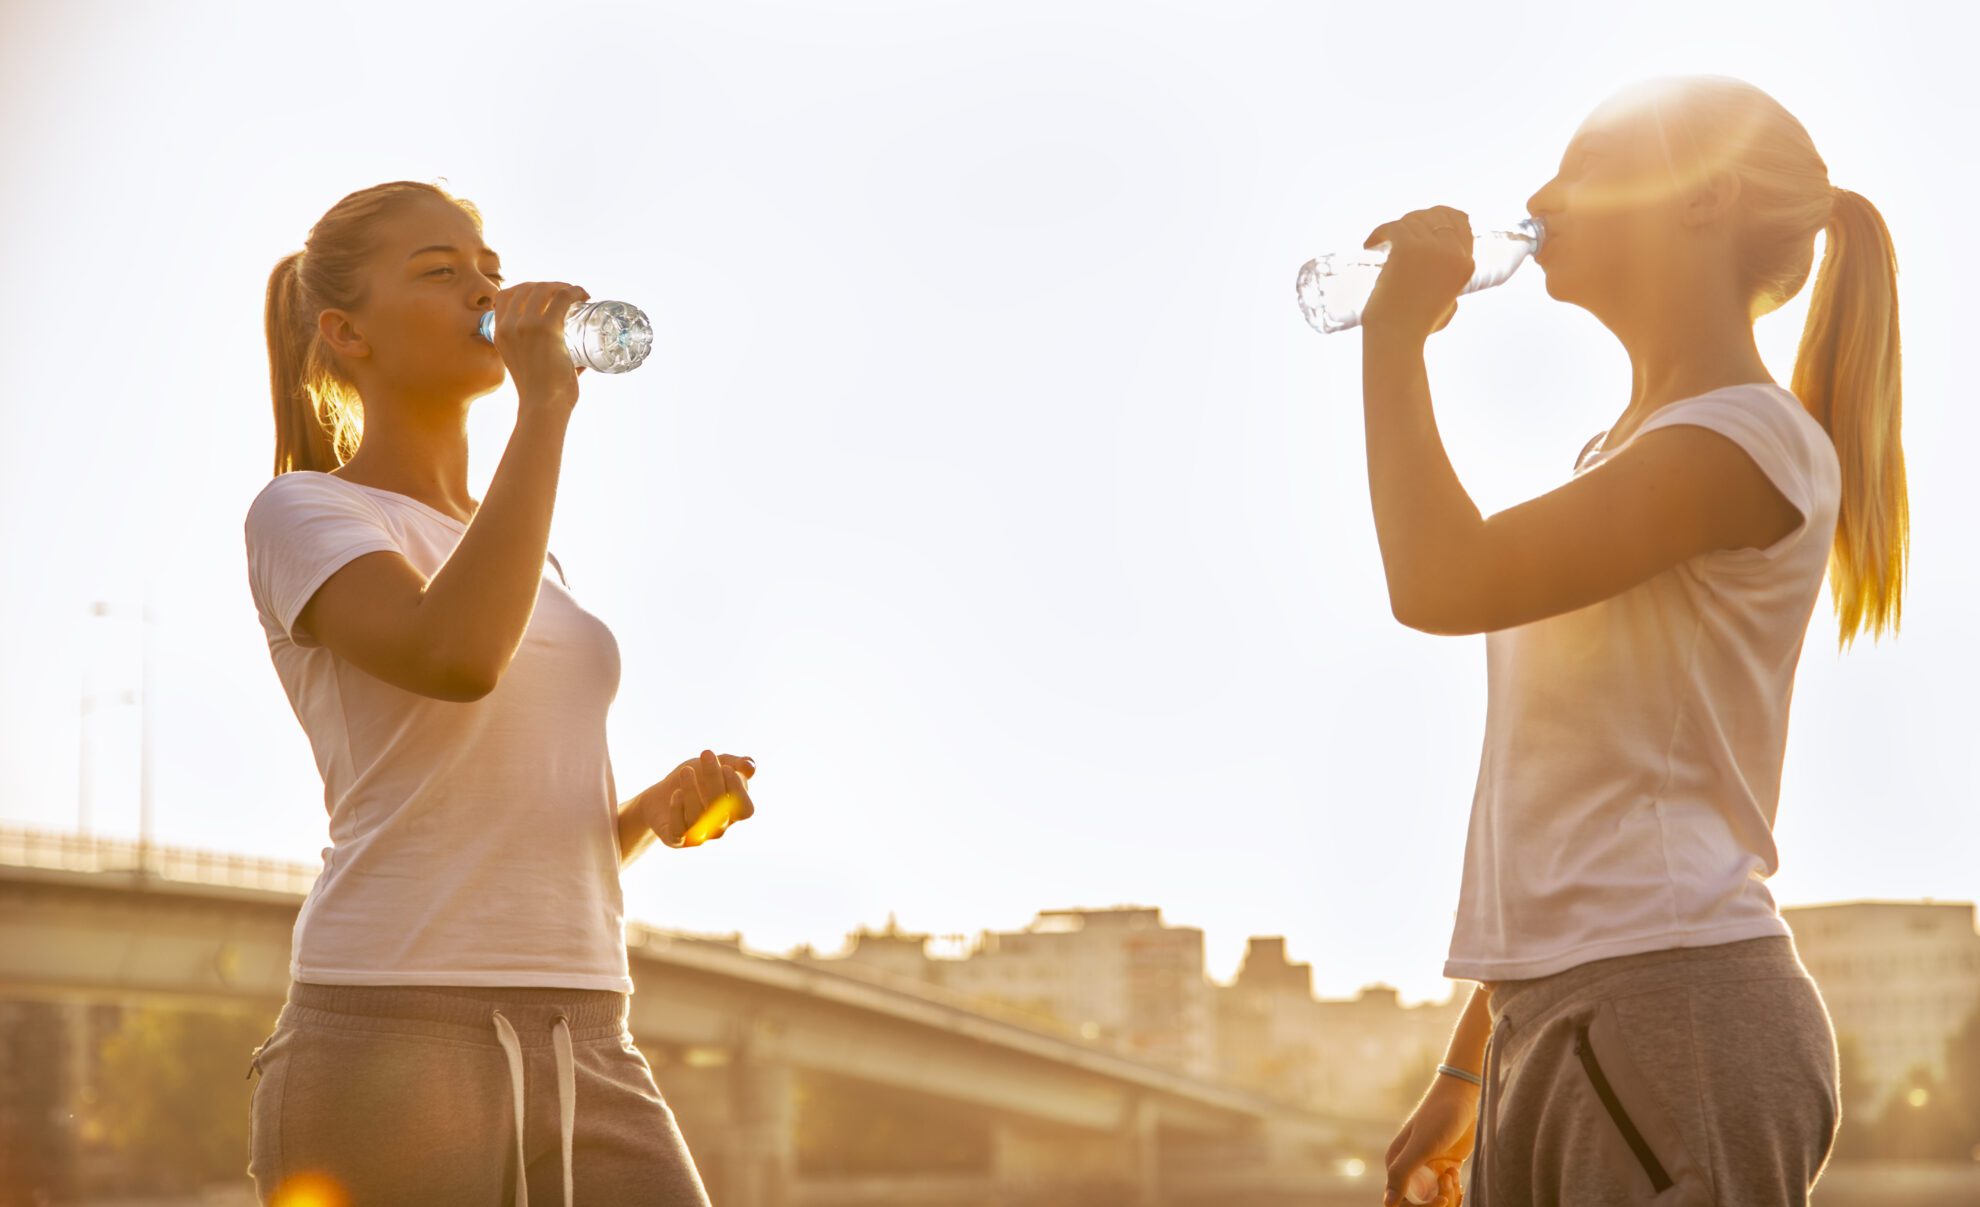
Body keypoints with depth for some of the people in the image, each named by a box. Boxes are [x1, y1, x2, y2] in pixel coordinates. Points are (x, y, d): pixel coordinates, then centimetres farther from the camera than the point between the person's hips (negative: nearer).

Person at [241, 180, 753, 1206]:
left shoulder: (528, 561, 23)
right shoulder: (301, 514, 1)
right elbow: (457, 657, -22)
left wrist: (663, 809, 5)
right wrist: (545, 402, -14)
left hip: (583, 1050, 7)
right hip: (389, 1045, -6)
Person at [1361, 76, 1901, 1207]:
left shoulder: (1753, 439, -8)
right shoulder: (1627, 457, 22)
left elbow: (1442, 582, -19)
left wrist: (1396, 338, -7)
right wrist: (1467, 1072, 21)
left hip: (1671, 1014, -9)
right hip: (1553, 1024, 9)